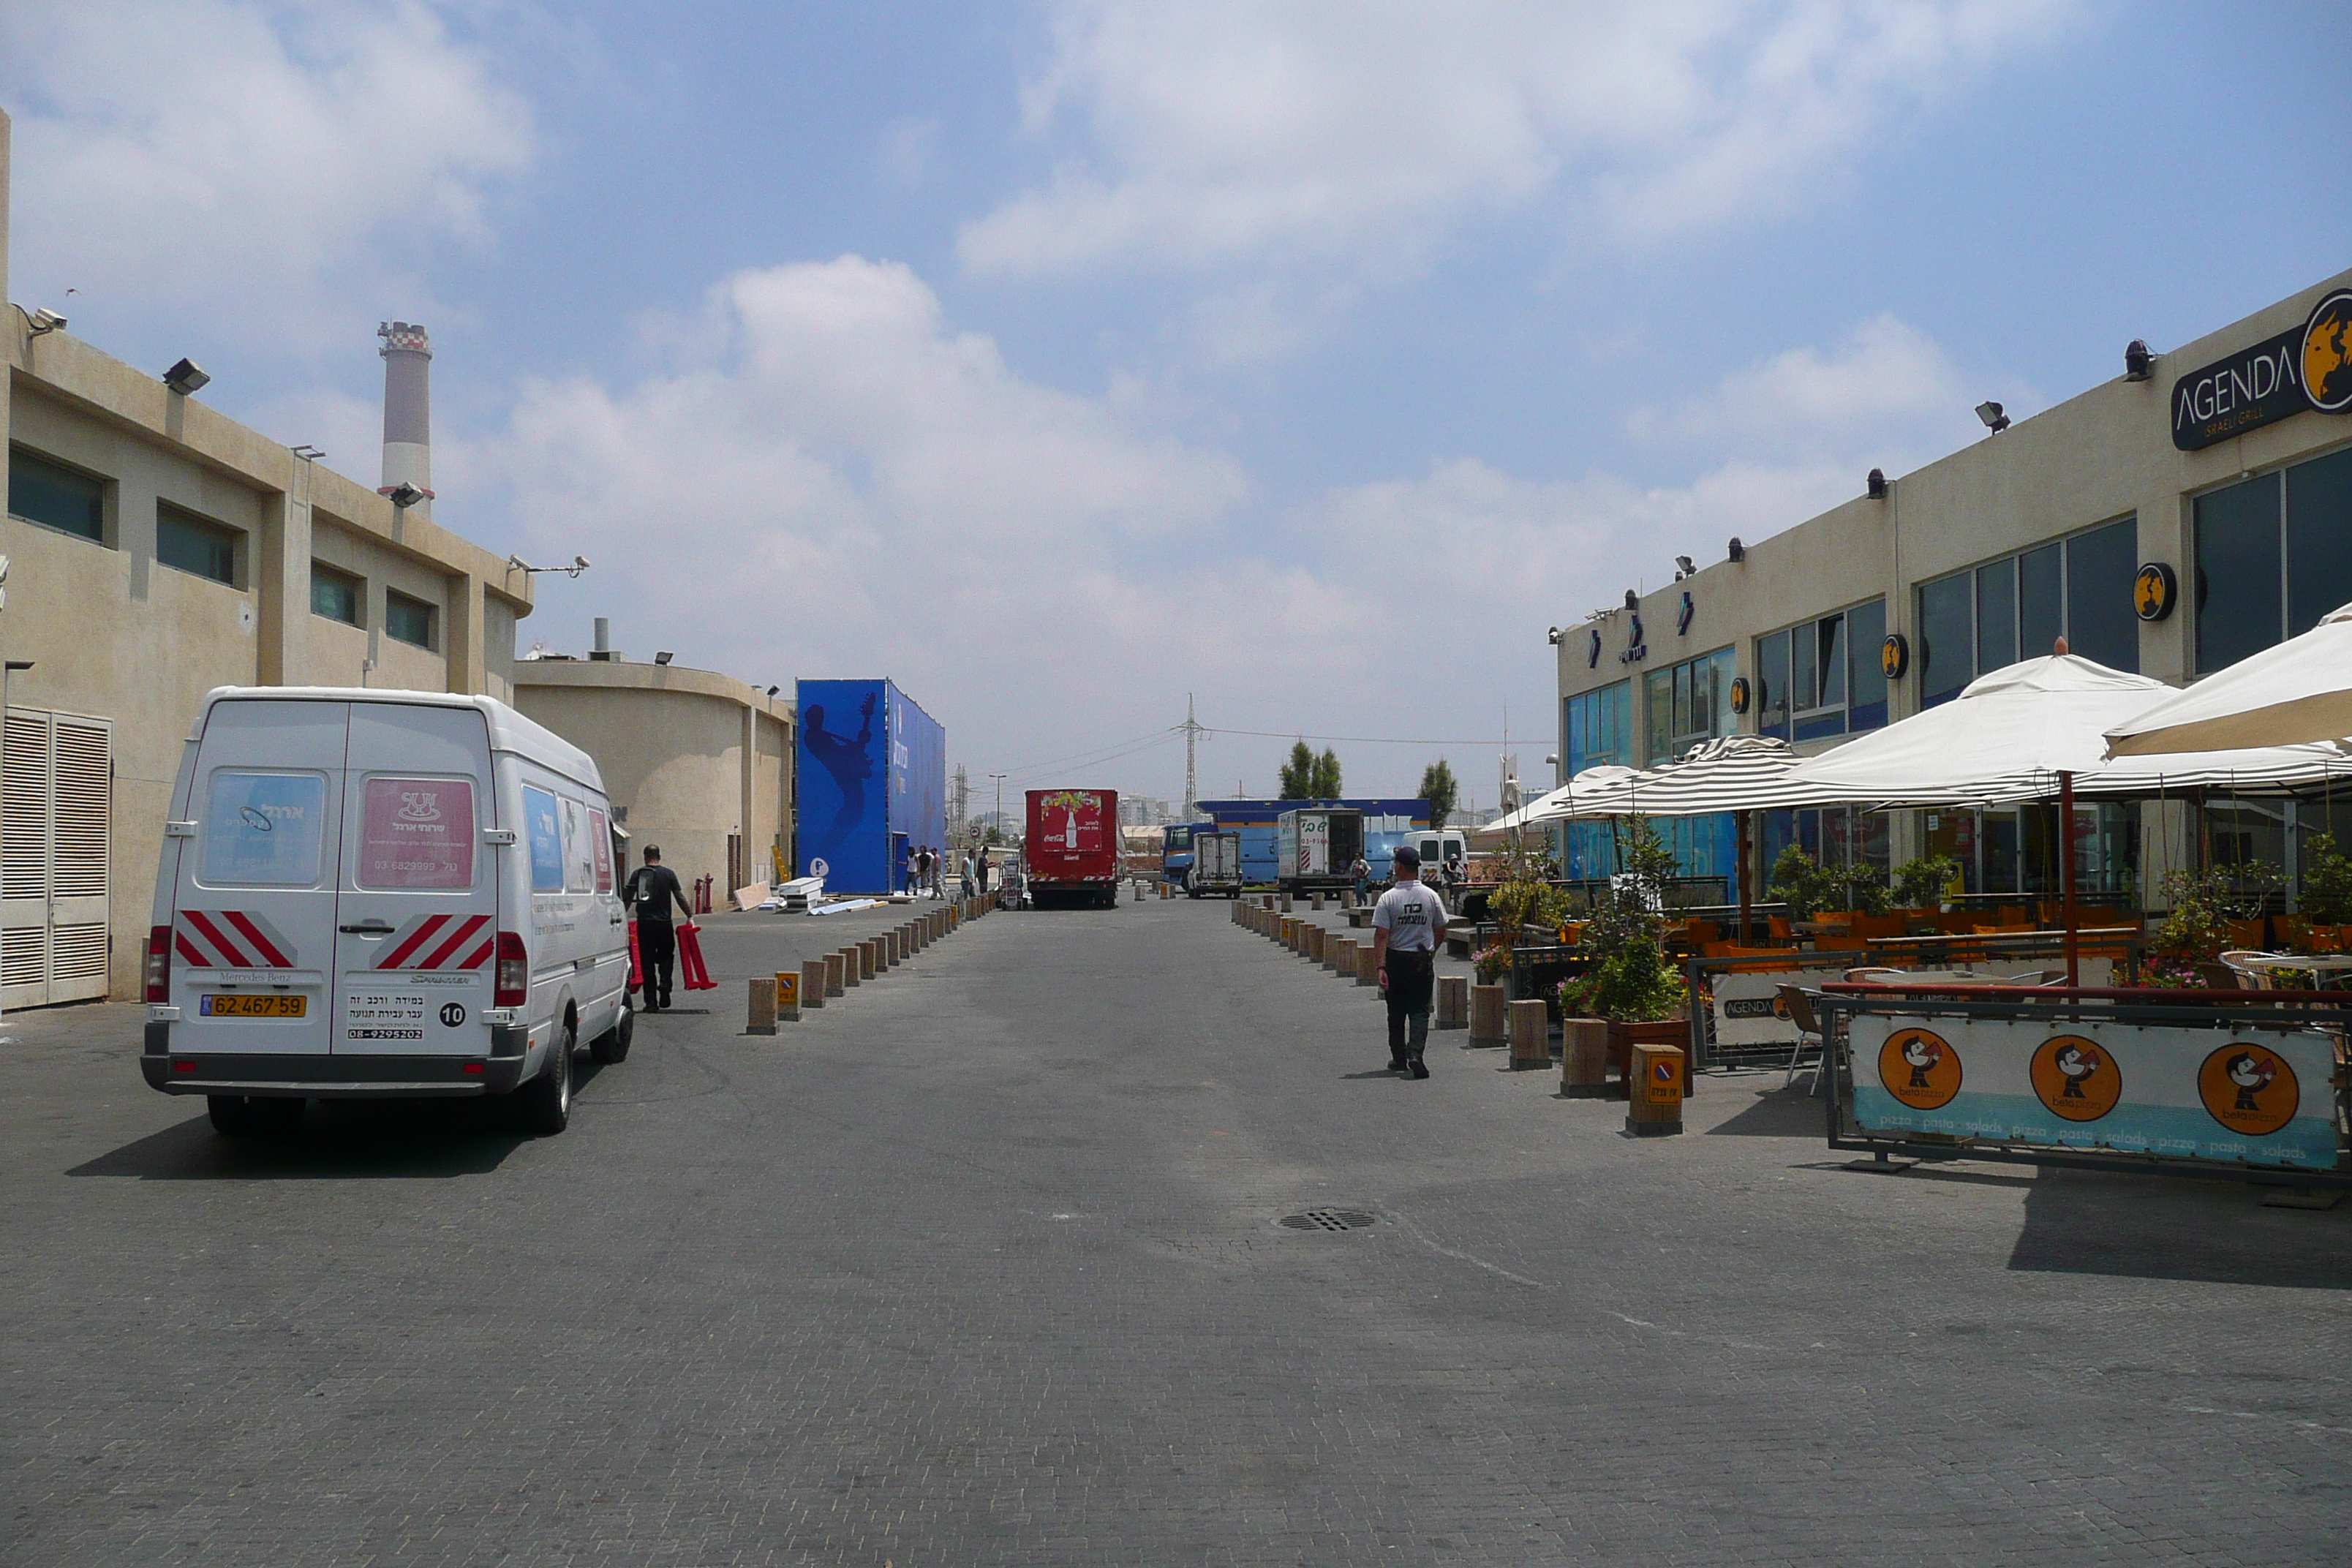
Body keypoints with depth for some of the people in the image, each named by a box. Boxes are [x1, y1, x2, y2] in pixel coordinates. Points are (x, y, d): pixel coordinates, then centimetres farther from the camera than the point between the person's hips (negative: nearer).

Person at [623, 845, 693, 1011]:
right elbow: (680, 898, 1)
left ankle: (651, 1002, 3)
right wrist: (690, 916, 9)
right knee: (666, 957, 15)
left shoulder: (637, 874, 5)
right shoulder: (668, 874, 1)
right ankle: (664, 983, -12)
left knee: (647, 962, 5)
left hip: (644, 923, 1)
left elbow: (628, 899, 7)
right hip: (664, 923, -1)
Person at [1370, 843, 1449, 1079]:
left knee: (1396, 1012, 13)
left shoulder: (1388, 898, -10)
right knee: (1420, 1010, 3)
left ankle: (1399, 1058, 21)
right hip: (1423, 960, 1)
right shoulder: (1431, 896, -2)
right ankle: (1415, 1053, -17)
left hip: (1395, 960, -1)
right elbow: (1441, 930, 8)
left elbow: (1381, 935, -15)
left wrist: (1380, 967, -16)